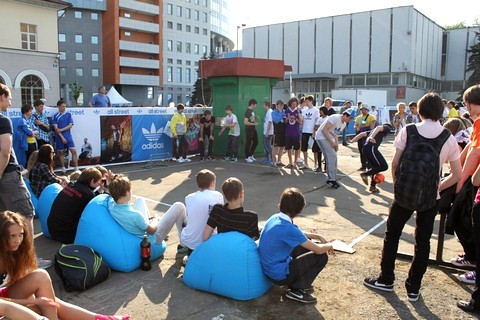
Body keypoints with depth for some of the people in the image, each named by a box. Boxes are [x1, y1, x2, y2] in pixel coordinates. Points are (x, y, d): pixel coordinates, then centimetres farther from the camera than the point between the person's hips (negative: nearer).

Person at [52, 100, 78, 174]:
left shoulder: (68, 114, 3)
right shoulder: (55, 116, -3)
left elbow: (70, 125, -3)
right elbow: (55, 128, -7)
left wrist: (61, 130, -14)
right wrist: (62, 137, -12)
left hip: (68, 136, 1)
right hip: (59, 137, -1)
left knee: (74, 151, -5)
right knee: (60, 153, 8)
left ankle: (76, 169, -2)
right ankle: (63, 169, 20)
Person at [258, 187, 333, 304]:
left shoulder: (275, 218, -1)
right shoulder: (287, 228, -28)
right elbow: (319, 250, -18)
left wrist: (318, 236, 14)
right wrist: (329, 246, 3)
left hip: (268, 267, 9)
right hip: (279, 275, -9)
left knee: (306, 243, 19)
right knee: (322, 257, -4)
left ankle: (295, 282, 22)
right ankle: (296, 290, 3)